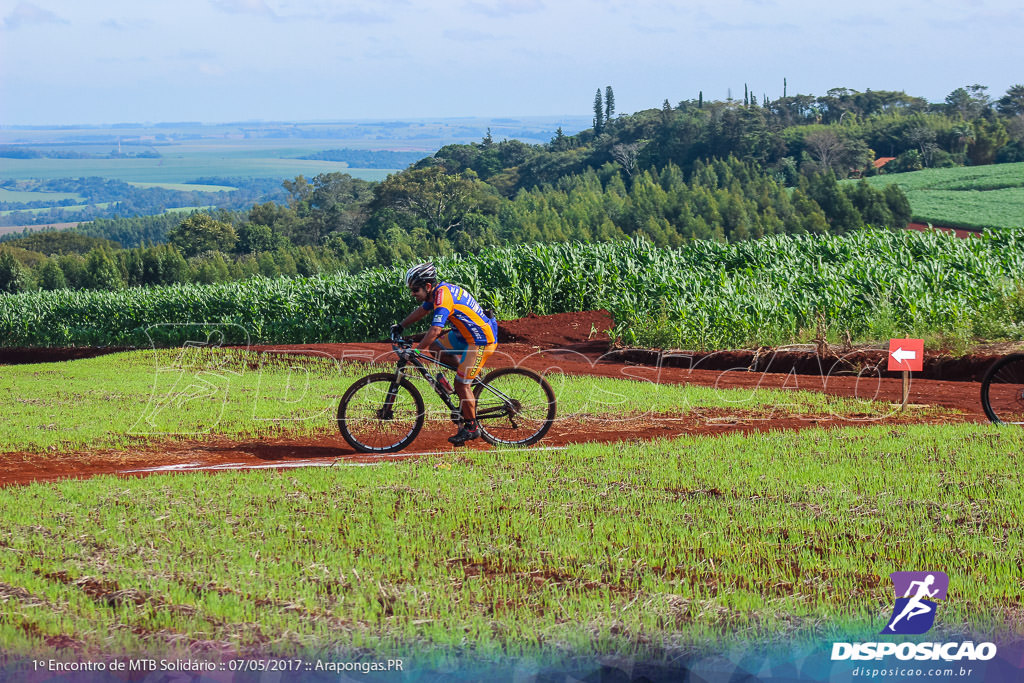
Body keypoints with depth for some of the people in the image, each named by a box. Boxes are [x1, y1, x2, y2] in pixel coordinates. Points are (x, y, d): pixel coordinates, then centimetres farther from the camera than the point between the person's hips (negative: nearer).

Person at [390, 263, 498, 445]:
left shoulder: (443, 296, -25)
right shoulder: (435, 291, 3)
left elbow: (435, 330, -34)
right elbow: (422, 310, 25)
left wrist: (414, 352, -30)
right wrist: (401, 326, 28)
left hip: (482, 340, -10)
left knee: (461, 384, -6)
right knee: (435, 348, 9)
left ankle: (471, 428, 8)